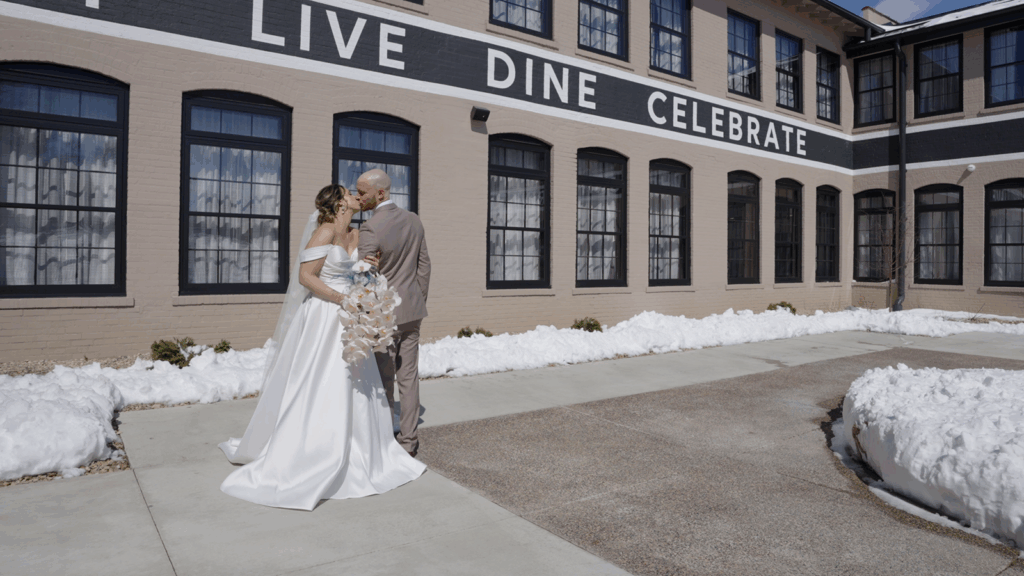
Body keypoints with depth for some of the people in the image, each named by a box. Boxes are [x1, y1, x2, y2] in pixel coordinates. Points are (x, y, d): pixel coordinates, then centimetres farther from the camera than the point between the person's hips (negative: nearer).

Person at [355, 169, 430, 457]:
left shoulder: (370, 229, -18)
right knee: (409, 377, 11)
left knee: (382, 381, 5)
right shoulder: (413, 220, 4)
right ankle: (409, 439, 19)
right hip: (411, 310, 7)